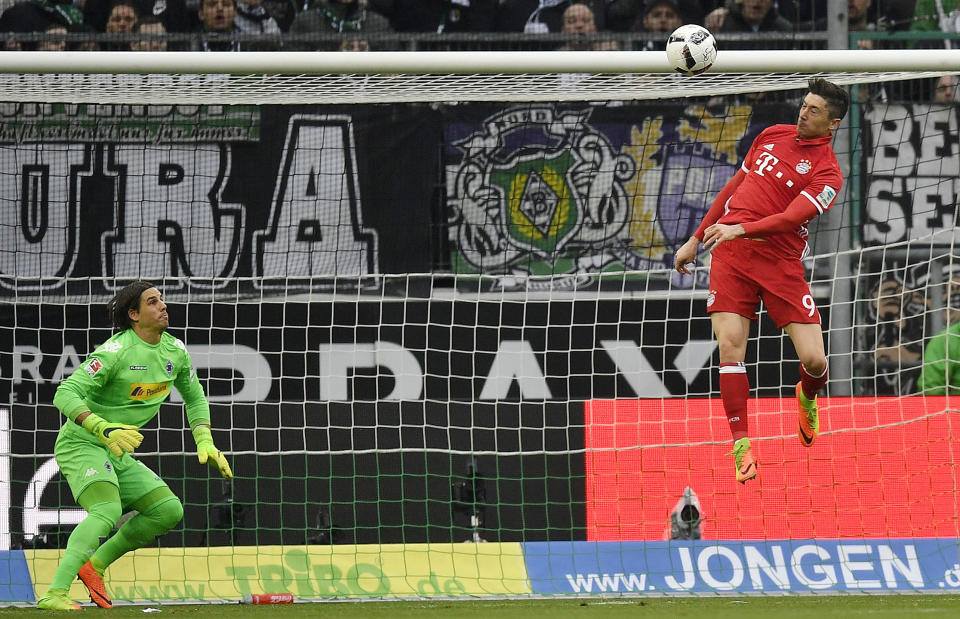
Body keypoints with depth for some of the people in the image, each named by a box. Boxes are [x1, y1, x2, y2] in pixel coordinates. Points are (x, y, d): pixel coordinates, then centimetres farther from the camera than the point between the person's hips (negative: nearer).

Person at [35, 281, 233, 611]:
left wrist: (205, 444, 8)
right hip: (80, 444, -8)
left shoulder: (175, 351, 4)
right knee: (108, 510, -31)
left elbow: (194, 397, 21)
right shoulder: (117, 351, -21)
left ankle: (95, 565, 11)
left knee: (169, 510, 0)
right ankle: (55, 593, -41)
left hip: (118, 454, 8)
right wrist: (105, 429, -40)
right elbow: (65, 394, -27)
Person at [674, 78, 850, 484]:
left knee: (813, 359, -10)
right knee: (730, 345, -12)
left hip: (780, 262, -3)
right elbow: (735, 187, 23)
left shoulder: (827, 173, -4)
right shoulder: (773, 135, 14)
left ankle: (807, 397, 28)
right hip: (730, 253, 3)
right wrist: (696, 239, 23)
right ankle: (741, 443, -6)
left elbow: (791, 217, -18)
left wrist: (739, 229, -31)